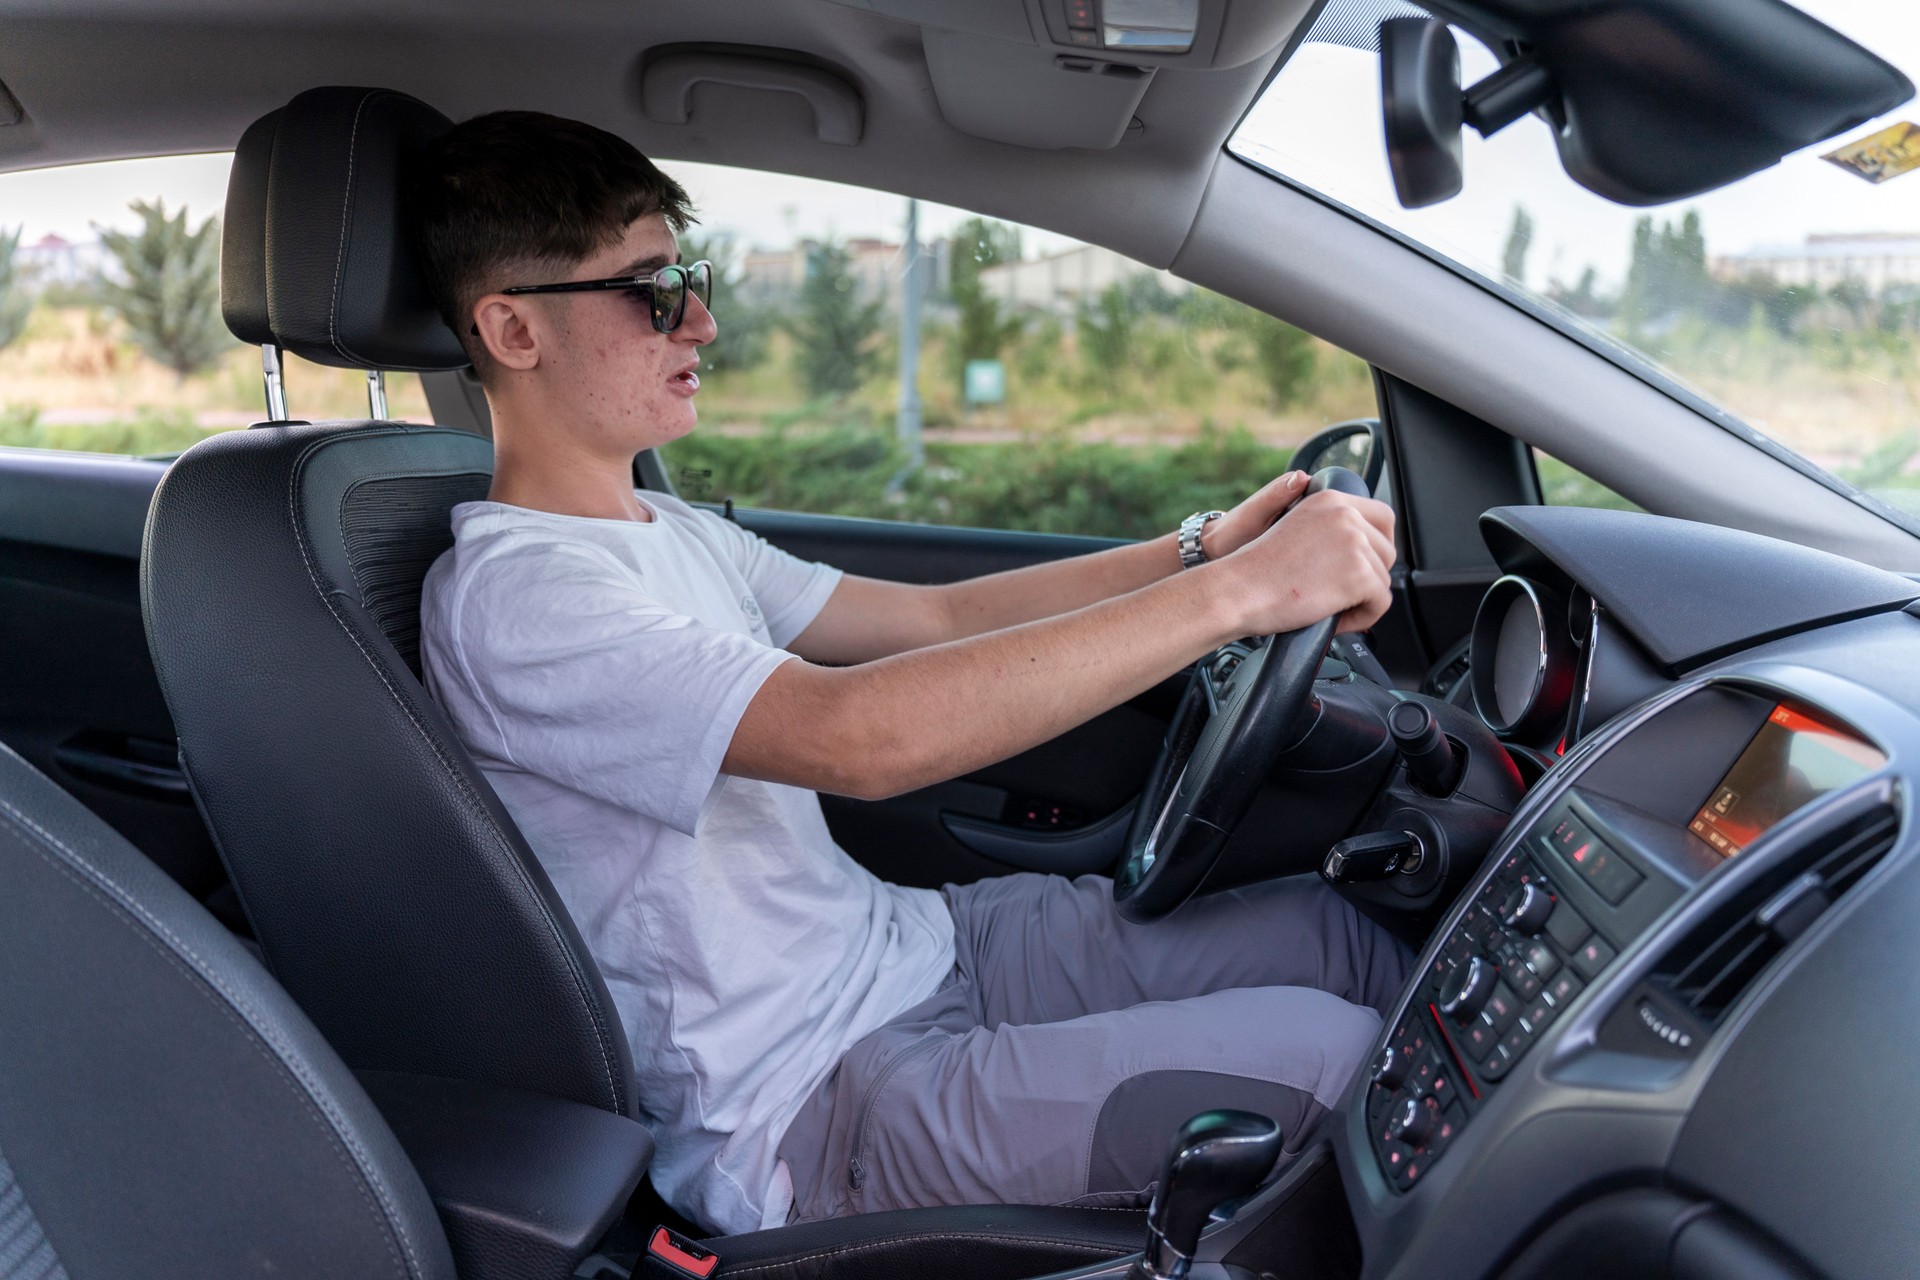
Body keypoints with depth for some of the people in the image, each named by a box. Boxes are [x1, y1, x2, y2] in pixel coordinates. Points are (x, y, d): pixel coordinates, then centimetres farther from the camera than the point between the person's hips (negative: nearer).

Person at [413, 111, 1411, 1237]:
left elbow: (940, 618, 13)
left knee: (1325, 926, 4)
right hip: (807, 1103, -9)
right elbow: (861, 737, -33)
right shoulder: (511, 592, -20)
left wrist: (1203, 547, 2)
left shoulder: (673, 537, 11)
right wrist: (1239, 592, -31)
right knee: (1332, 1054, -15)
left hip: (904, 947, 9)